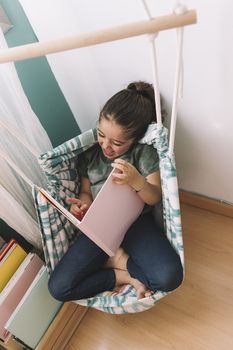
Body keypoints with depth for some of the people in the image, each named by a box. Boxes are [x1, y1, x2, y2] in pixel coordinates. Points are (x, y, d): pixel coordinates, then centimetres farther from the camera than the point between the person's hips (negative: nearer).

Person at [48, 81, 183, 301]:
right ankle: (127, 276, -4)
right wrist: (83, 204, -12)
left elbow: (154, 198, -8)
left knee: (169, 276, -31)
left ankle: (116, 259, -4)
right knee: (58, 287, -14)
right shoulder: (89, 153, 2)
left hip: (137, 223, -2)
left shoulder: (144, 152, -6)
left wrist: (137, 181, -30)